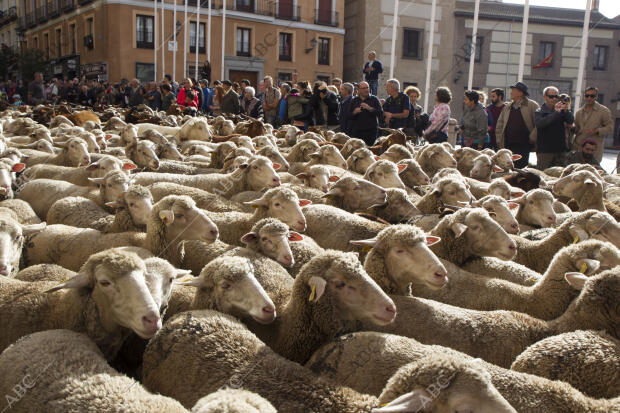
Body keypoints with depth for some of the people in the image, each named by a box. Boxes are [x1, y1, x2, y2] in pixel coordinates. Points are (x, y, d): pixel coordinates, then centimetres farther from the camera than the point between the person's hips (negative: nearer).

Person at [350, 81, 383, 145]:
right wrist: (354, 112, -10)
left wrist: (370, 108, -16)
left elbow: (381, 113, -5)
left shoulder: (374, 99, 6)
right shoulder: (354, 100, 12)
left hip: (371, 130, -1)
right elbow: (349, 116, 11)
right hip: (357, 131, 2)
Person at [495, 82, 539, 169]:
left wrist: (532, 138, -11)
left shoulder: (532, 105, -1)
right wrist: (499, 141, 8)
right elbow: (499, 125, 16)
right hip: (508, 145, 5)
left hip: (524, 145, -5)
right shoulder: (507, 107, 14)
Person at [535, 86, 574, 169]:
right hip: (544, 150, -3)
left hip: (560, 150, 3)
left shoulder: (561, 110, 11)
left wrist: (566, 110, -24)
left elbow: (571, 120, -4)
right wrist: (556, 112, -24)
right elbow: (540, 123, -18)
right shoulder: (540, 111, 2)